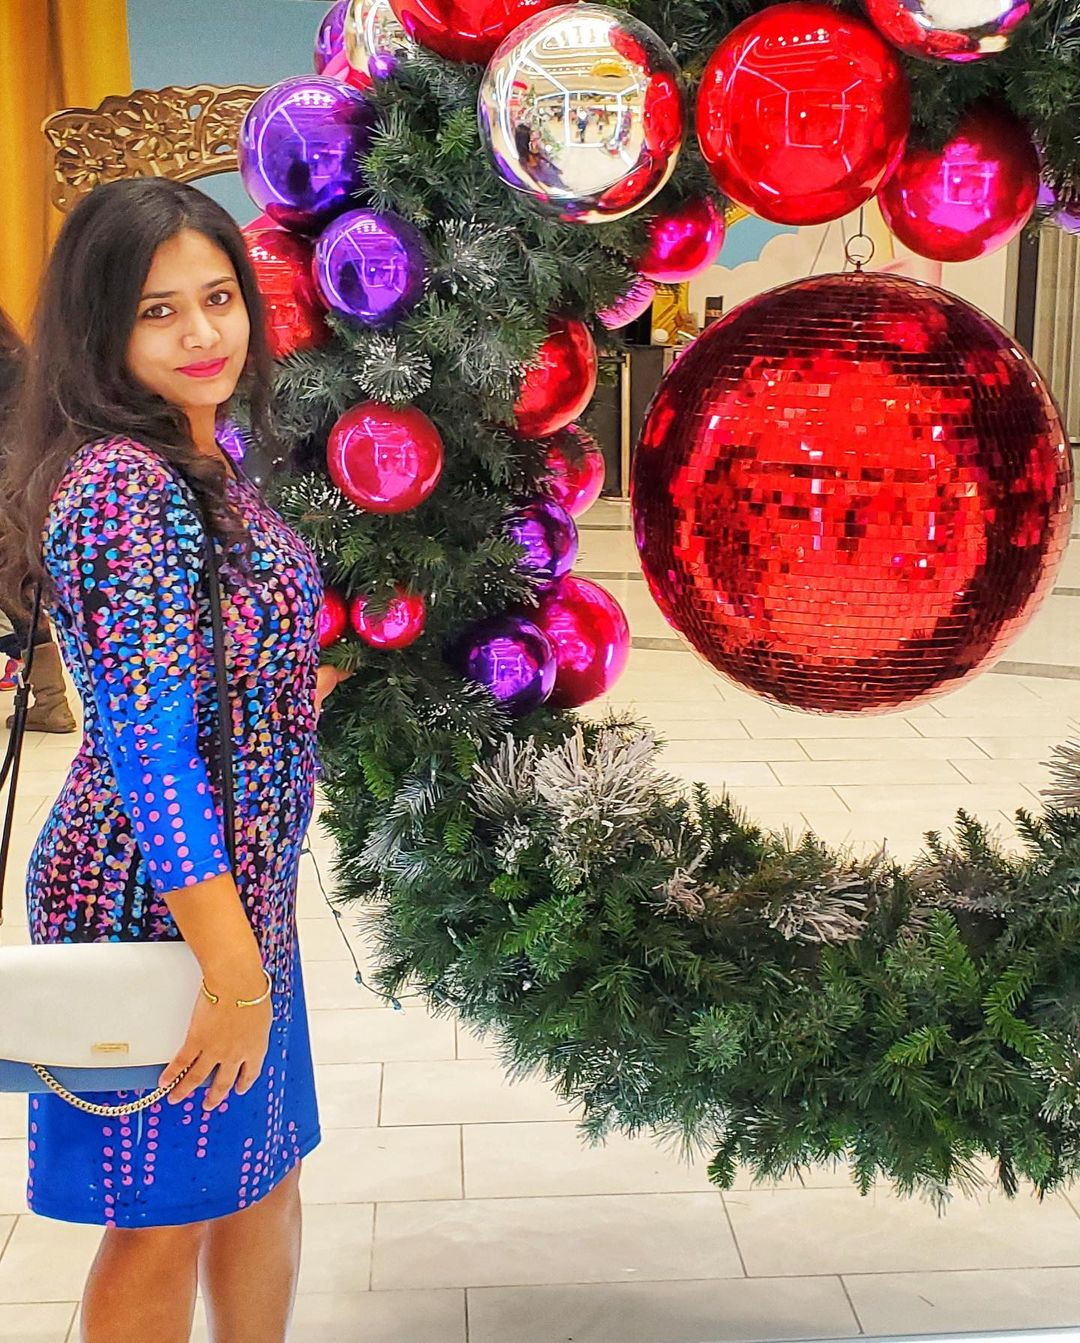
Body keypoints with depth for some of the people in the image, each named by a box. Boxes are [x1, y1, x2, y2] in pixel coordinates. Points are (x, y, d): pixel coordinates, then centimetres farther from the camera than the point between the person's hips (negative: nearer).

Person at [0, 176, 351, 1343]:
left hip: (238, 887, 9)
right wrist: (234, 970, -25)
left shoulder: (203, 463, 7)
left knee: (261, 1175, 22)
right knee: (165, 1223, 10)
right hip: (161, 903, -9)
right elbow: (147, 742, -26)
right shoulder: (121, 482, -21)